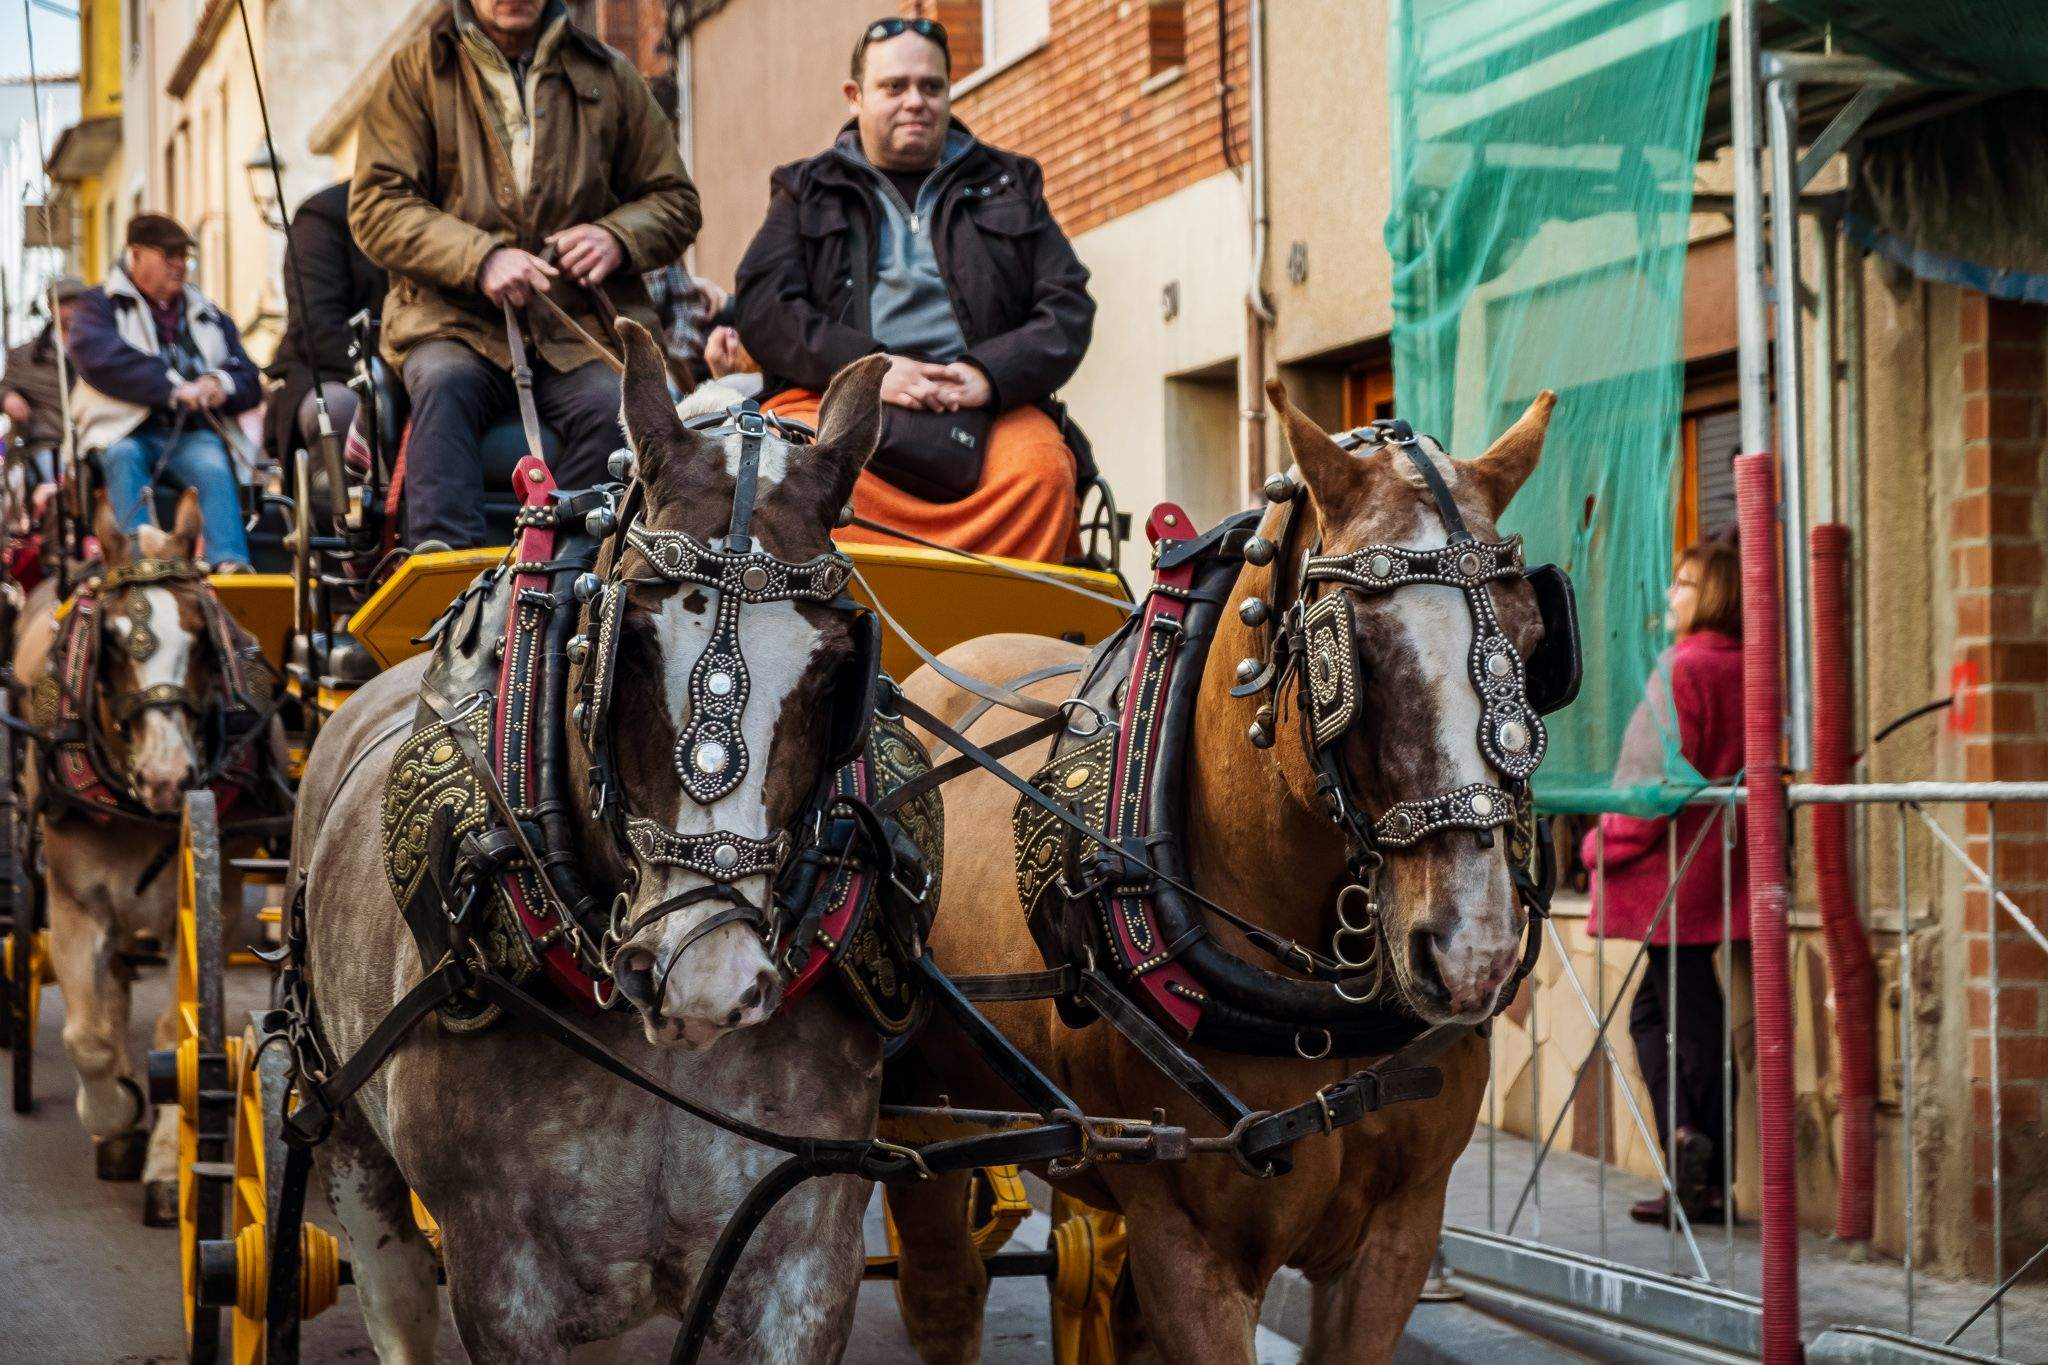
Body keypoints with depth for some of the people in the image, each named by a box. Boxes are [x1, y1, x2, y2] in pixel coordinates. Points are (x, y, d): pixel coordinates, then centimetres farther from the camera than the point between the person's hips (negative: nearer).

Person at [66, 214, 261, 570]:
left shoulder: (210, 318, 25)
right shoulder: (101, 305, 13)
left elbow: (250, 382, 18)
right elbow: (97, 356, -10)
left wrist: (221, 386, -8)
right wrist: (173, 387, -19)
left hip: (192, 435, 2)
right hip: (125, 434, -2)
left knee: (213, 467, -30)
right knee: (123, 457, -35)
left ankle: (230, 564, -48)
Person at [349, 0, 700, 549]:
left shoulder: (609, 75, 16)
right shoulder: (418, 71, 9)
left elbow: (675, 200, 21)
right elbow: (375, 206, 0)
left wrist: (616, 238, -3)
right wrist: (480, 257, -17)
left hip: (580, 327, 1)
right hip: (457, 323, -1)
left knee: (615, 406, -30)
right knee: (444, 383, -34)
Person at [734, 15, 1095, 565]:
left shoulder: (1009, 185, 24)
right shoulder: (807, 191, 22)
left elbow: (1069, 308, 13)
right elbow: (763, 308, 7)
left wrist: (991, 374, -8)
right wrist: (866, 367, -11)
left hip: (983, 410, 1)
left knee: (1043, 467, -34)